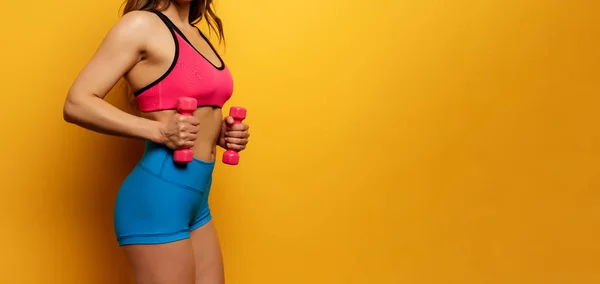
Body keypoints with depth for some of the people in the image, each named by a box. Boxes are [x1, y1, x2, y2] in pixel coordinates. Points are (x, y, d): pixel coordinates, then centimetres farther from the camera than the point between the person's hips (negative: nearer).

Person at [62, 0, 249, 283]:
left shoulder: (197, 34, 15)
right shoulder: (141, 24, -8)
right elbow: (76, 104, -14)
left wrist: (219, 132, 4)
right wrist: (160, 131, -21)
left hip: (196, 197, 8)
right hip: (157, 193, -8)